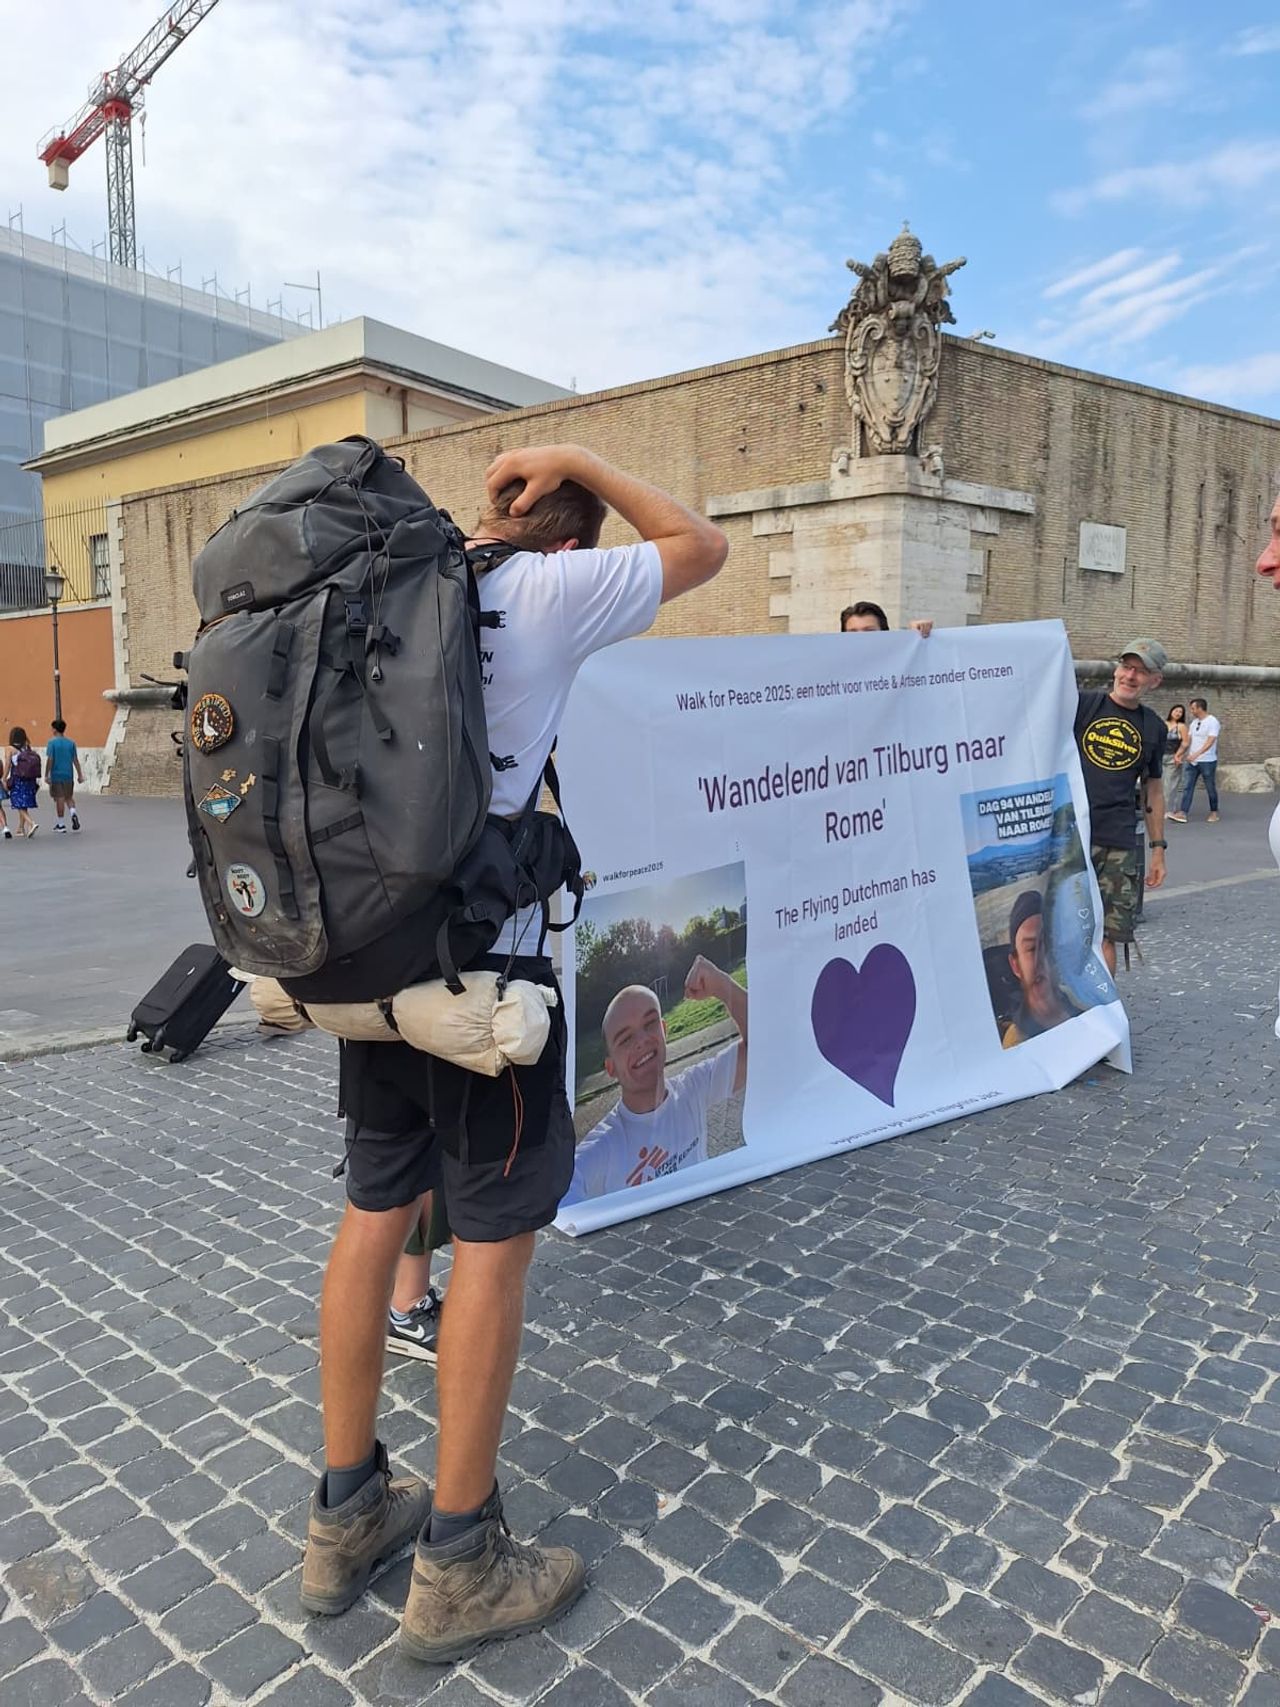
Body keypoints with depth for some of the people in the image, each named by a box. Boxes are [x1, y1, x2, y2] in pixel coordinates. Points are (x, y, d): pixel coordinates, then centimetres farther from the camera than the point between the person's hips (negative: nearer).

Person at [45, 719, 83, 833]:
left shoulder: (52, 743, -7)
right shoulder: (71, 742, 3)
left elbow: (50, 760, -12)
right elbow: (75, 760, 3)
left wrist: (46, 775, -7)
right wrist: (80, 774, 7)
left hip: (56, 775, -3)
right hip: (68, 775, 3)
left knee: (60, 799, 2)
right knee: (69, 797, 16)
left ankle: (61, 824, 8)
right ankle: (73, 813, -12)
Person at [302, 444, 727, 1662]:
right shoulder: (549, 593, -9)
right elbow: (703, 546, 5)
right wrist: (581, 465, 7)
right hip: (484, 960, -7)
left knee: (373, 1214, 16)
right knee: (493, 1243, 5)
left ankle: (345, 1519, 32)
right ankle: (458, 1567, 20)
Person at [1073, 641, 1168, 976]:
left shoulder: (1153, 727, 14)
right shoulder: (1081, 705, 3)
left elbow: (1153, 789, 21)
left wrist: (1158, 848, 19)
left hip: (1118, 844, 3)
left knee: (1105, 935, 2)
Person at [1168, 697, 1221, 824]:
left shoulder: (1212, 722, -11)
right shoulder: (1194, 723, 11)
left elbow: (1210, 742, -21)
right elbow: (1188, 741, 14)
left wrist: (1196, 754, -32)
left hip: (1207, 761, -6)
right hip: (1192, 761, 7)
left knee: (1210, 788, 5)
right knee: (1187, 787, -1)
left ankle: (1214, 812, 18)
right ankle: (1182, 813, -5)